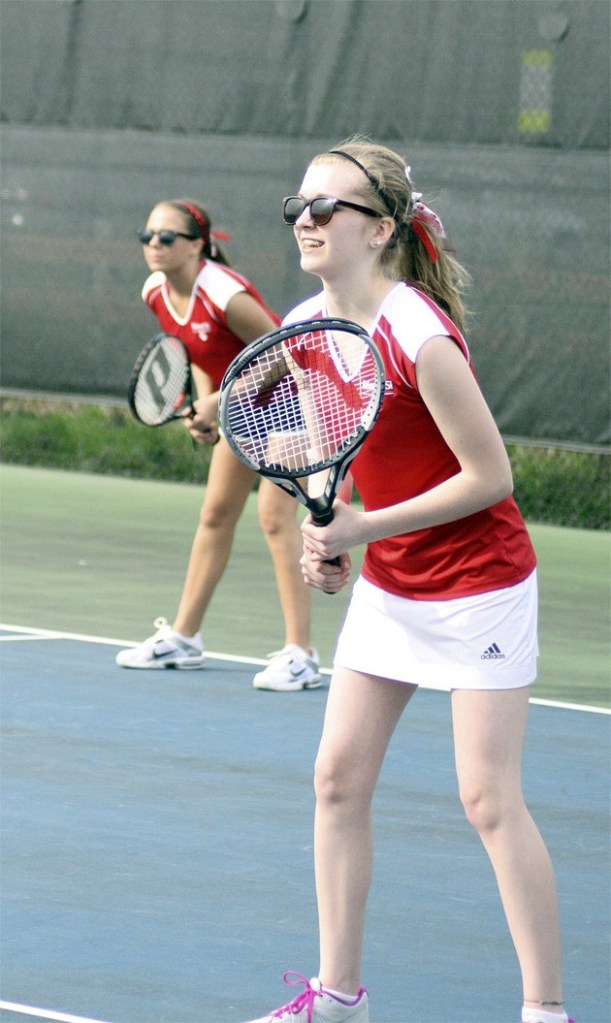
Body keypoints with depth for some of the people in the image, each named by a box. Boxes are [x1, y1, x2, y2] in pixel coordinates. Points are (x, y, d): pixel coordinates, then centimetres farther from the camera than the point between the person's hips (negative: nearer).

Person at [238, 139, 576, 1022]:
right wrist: (328, 538, -2)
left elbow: (489, 475, -21)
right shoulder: (304, 329, -1)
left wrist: (367, 527, -22)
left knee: (489, 798, -8)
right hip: (387, 586, 8)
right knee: (338, 777, 5)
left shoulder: (420, 338, -25)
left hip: (477, 584, -8)